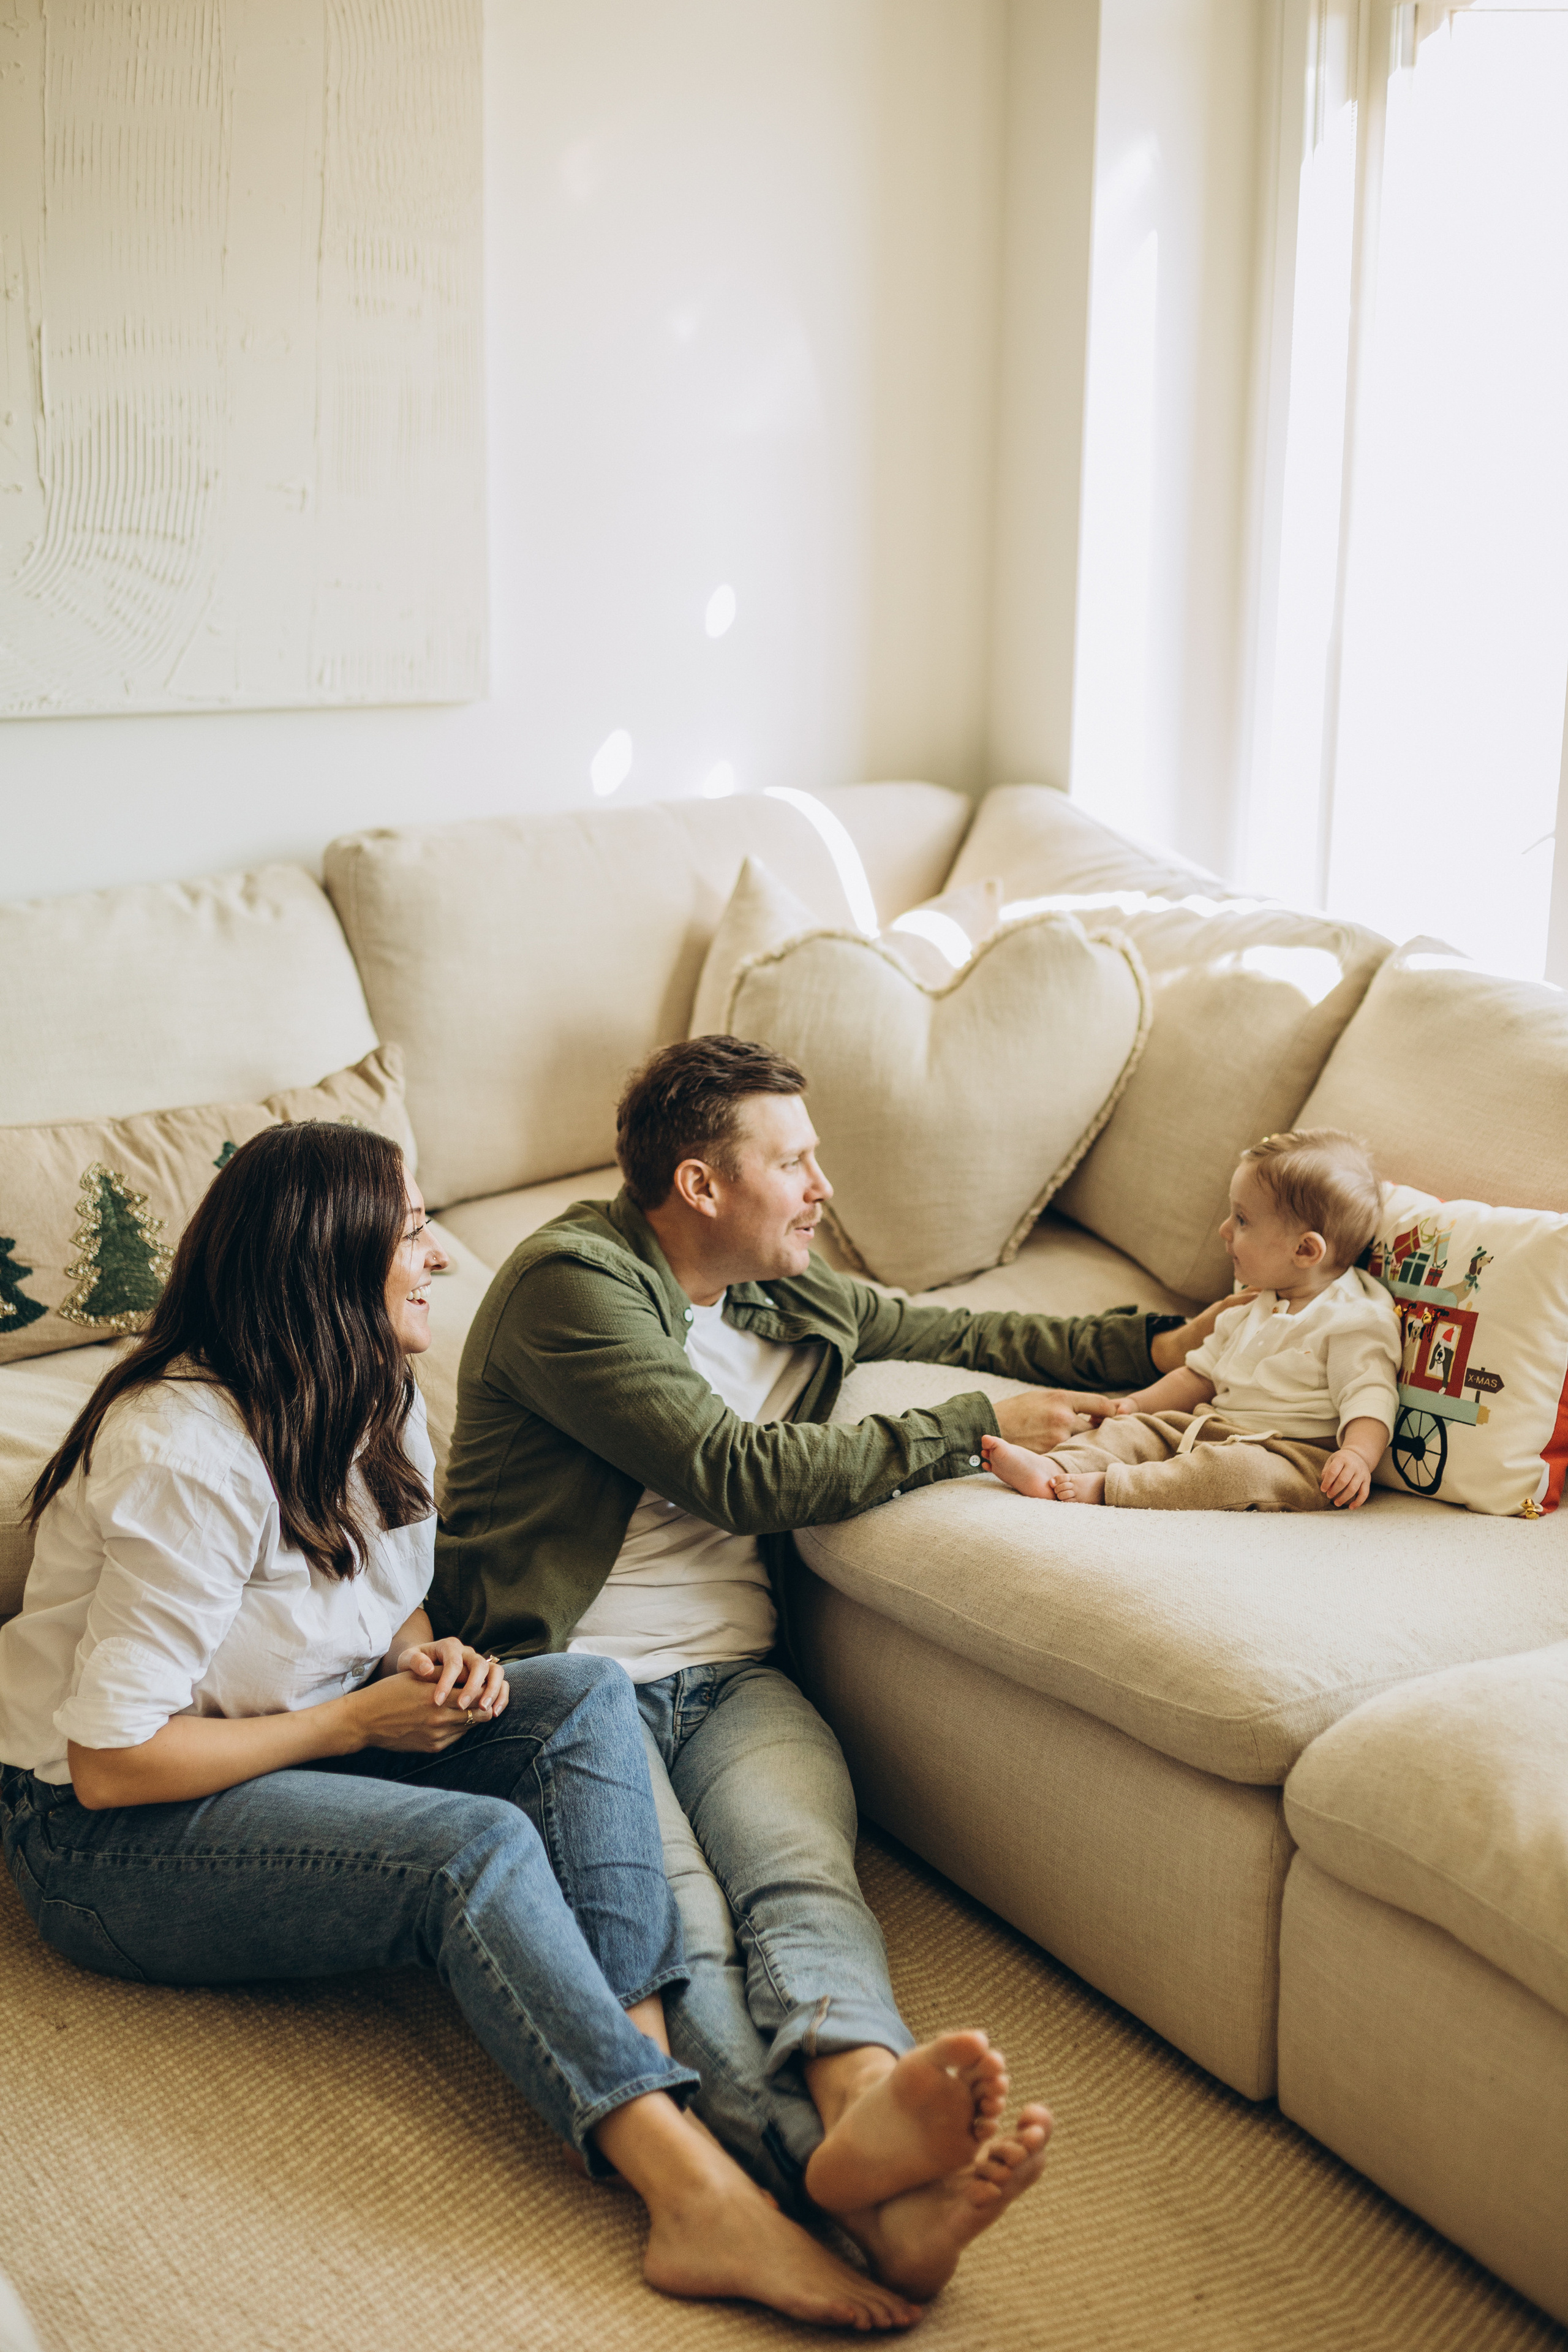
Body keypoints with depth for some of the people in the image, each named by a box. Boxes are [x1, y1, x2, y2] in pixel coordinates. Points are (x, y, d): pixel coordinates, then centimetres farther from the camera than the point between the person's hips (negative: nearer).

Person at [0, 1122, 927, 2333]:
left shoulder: (377, 1400, 3)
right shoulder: (187, 1455, -26)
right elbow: (113, 1764, -25)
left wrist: (425, 1658, -5)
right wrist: (357, 1719, -19)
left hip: (307, 1743, 9)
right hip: (111, 1836, -8)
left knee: (587, 1696, -16)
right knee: (476, 1845, -33)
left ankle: (656, 2104, -31)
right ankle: (703, 2200, -40)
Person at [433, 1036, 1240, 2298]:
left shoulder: (789, 1297, 20)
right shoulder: (570, 1281, -5)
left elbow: (959, 1332, 34)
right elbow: (741, 1474, -12)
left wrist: (1154, 1344, 26)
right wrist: (970, 1430, -5)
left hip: (732, 1680, 6)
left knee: (802, 1870, -29)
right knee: (678, 1923, -34)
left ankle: (864, 2109, -58)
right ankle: (875, 2191, -56)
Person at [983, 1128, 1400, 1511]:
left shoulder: (1354, 1321, -9)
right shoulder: (1253, 1310, 19)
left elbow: (1370, 1399, -17)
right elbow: (1202, 1373, 26)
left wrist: (1357, 1458, -35)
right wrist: (1141, 1403, 13)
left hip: (1301, 1458, -8)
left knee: (1240, 1468, -36)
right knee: (1135, 1429, -3)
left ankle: (1106, 1487, -37)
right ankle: (1056, 1468, -25)